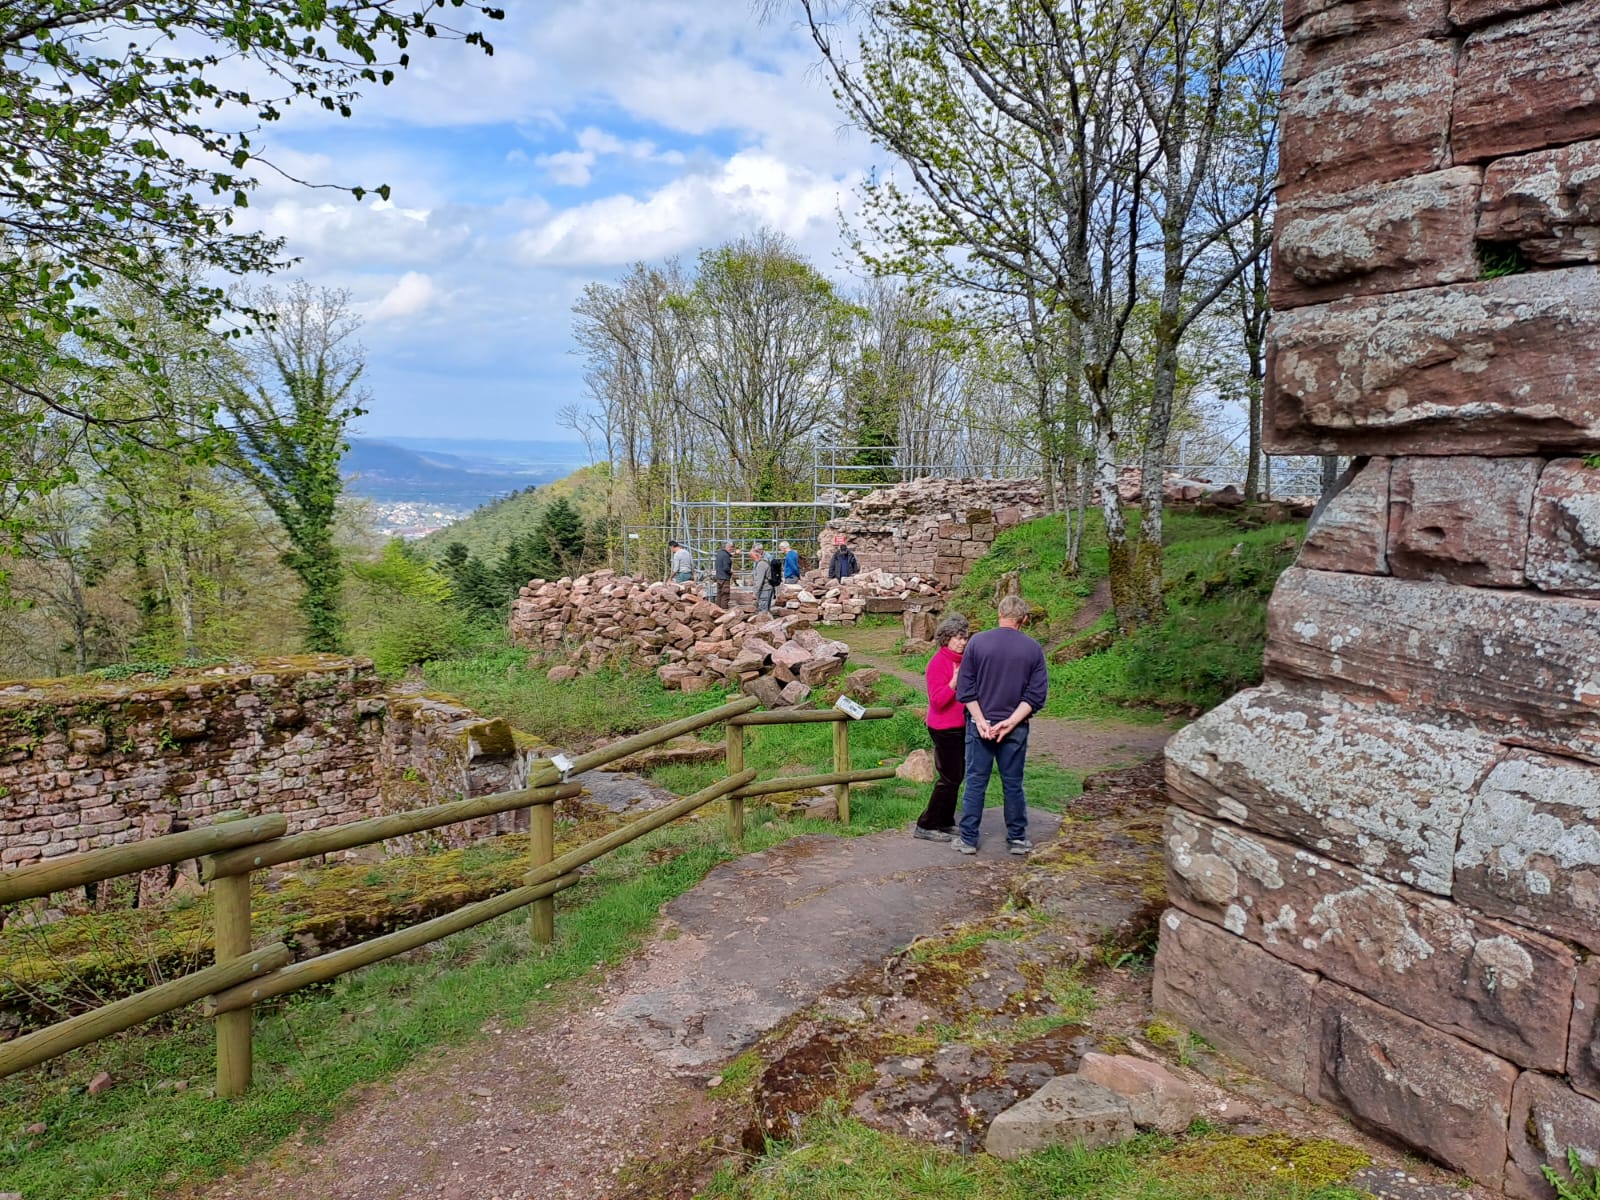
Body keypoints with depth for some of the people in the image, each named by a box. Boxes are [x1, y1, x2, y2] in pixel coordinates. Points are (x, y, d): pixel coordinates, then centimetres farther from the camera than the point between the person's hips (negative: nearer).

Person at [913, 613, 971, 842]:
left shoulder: (961, 660, 10)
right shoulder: (938, 662, -17)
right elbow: (937, 699, -24)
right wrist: (955, 681, -34)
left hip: (960, 727, 9)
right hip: (945, 729, -9)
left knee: (956, 776, 14)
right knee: (949, 779, -6)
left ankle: (946, 823, 25)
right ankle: (926, 826, 2)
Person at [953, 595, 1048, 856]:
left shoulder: (977, 642, -4)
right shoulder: (1033, 649, -2)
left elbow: (965, 688, -7)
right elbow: (1037, 694, -7)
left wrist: (981, 721, -9)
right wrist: (1010, 722, -11)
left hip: (980, 726, 0)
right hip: (1016, 729, 1)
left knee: (975, 783, 7)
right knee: (1013, 784, 11)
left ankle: (968, 839, 13)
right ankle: (1017, 839, 21)